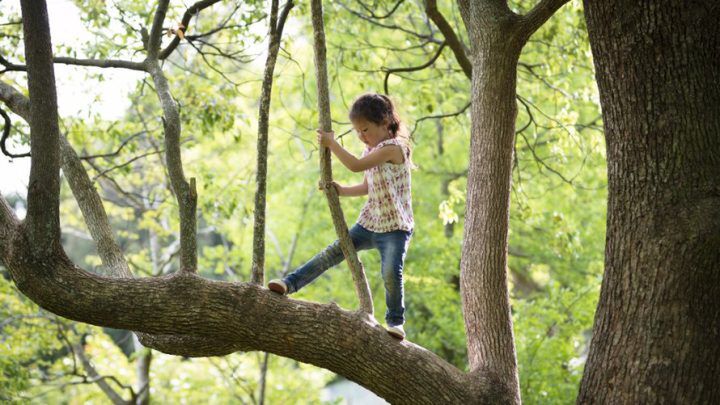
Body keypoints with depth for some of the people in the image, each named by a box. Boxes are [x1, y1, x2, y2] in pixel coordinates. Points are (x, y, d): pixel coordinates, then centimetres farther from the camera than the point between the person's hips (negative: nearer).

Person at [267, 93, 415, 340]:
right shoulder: (373, 150, 11)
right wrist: (341, 191, 7)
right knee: (332, 252, 0)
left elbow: (356, 165, -24)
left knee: (391, 272, -20)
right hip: (369, 223, 8)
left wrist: (331, 143, -15)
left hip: (395, 227, -8)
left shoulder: (394, 147, -16)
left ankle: (396, 322, -1)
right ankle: (290, 283, 1)